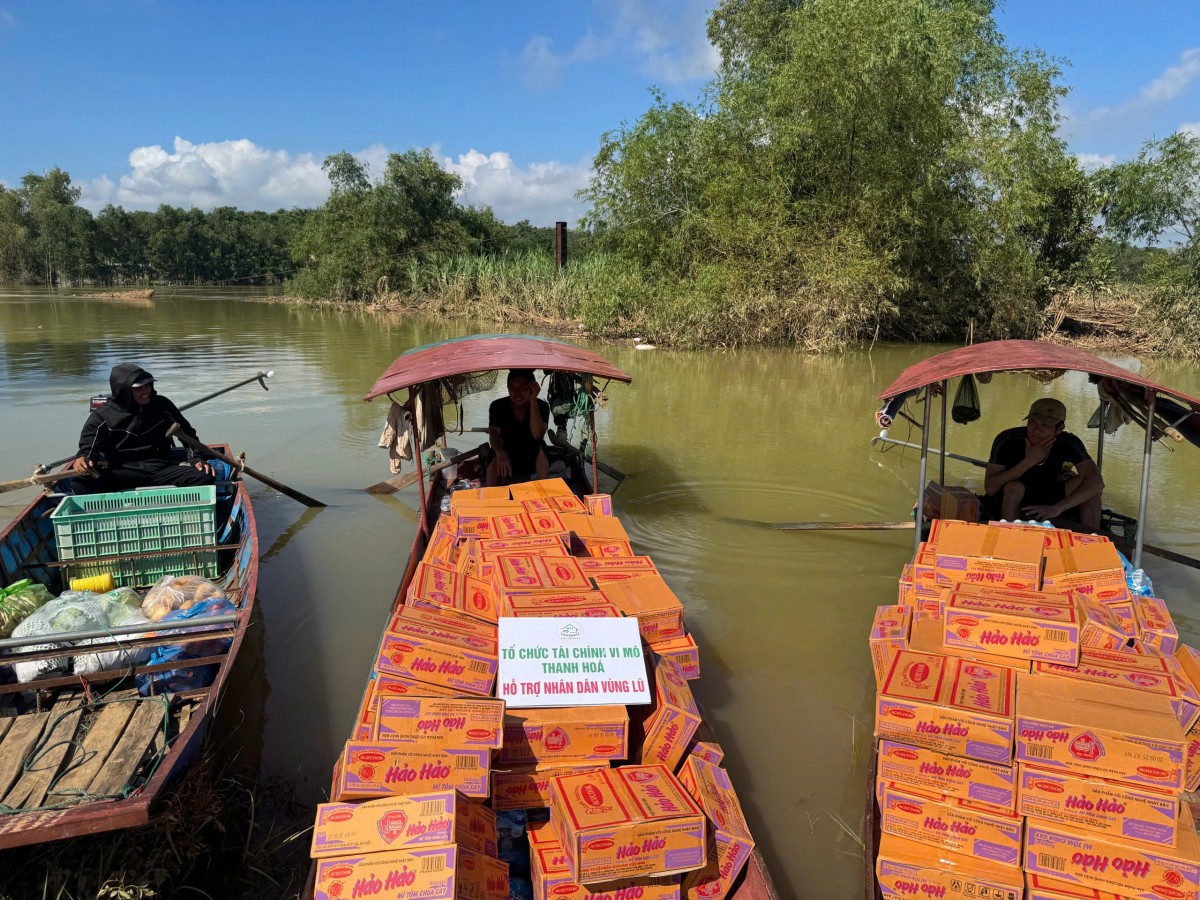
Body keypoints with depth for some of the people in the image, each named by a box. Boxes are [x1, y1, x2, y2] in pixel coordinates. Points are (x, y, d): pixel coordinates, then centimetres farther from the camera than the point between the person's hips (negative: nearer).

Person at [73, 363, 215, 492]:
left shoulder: (162, 406, 10)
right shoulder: (103, 416, 3)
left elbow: (188, 435, 17)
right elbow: (87, 448, -3)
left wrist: (197, 460, 1)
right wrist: (82, 459, -27)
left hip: (161, 469, 2)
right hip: (119, 473, -2)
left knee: (205, 477, -26)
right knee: (82, 484, -33)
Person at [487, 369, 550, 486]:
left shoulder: (541, 406, -15)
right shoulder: (498, 406, -12)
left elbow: (537, 435, -30)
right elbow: (494, 433, -24)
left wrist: (533, 400, -36)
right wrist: (500, 453, -47)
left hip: (532, 457, 0)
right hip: (506, 455, 0)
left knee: (540, 448, -31)